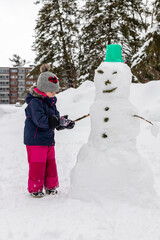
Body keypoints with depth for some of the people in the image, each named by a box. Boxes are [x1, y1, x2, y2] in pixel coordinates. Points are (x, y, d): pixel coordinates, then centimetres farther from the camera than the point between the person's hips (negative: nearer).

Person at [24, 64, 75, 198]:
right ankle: (35, 188, 13)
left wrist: (66, 122, -11)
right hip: (35, 140, -8)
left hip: (49, 139, 8)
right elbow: (40, 120, -30)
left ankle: (51, 186, 28)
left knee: (50, 163, 14)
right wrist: (60, 121, -30)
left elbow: (56, 116, 11)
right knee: (37, 164, -1)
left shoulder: (51, 102, 9)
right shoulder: (35, 102, -20)